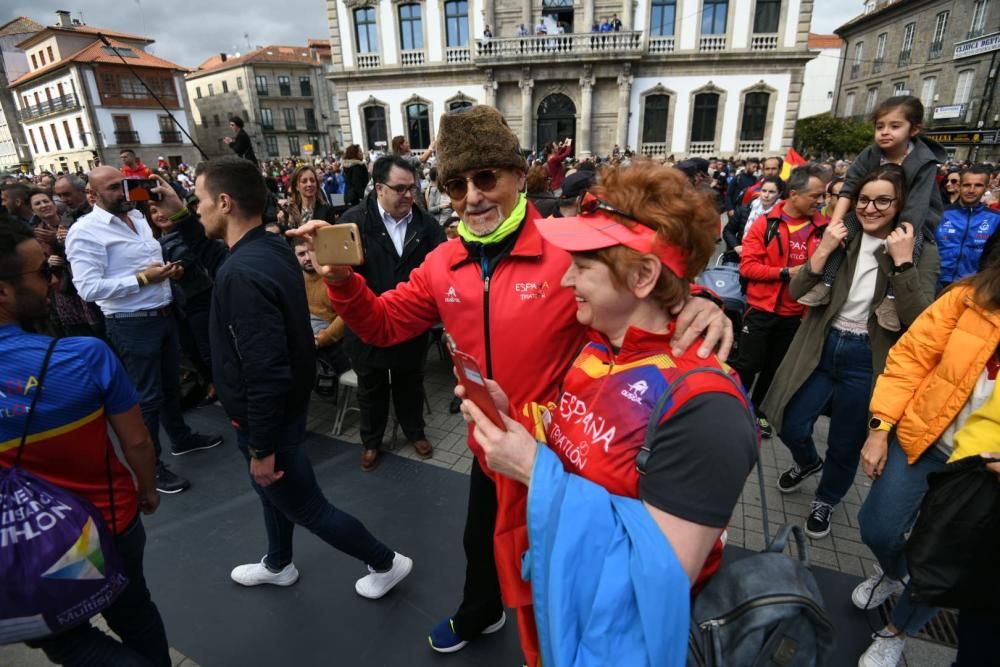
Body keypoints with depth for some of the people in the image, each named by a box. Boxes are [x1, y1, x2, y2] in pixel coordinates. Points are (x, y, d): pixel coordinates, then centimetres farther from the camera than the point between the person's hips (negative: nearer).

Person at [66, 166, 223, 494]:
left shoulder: (138, 217, 9)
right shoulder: (85, 230, -15)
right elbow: (88, 288, -22)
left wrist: (169, 269, 0)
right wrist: (143, 278, -22)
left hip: (164, 314, 8)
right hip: (131, 324, -8)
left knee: (171, 383, 22)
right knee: (147, 396, 2)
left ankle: (181, 437, 42)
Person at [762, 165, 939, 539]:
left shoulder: (921, 251, -7)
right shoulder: (841, 237, 0)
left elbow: (919, 321, -17)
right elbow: (796, 293, -6)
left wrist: (903, 262, -24)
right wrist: (822, 251, -19)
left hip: (868, 360, -2)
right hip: (823, 347, 2)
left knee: (845, 446, 12)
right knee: (792, 427, 8)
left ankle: (825, 501, 39)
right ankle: (808, 463, 43)